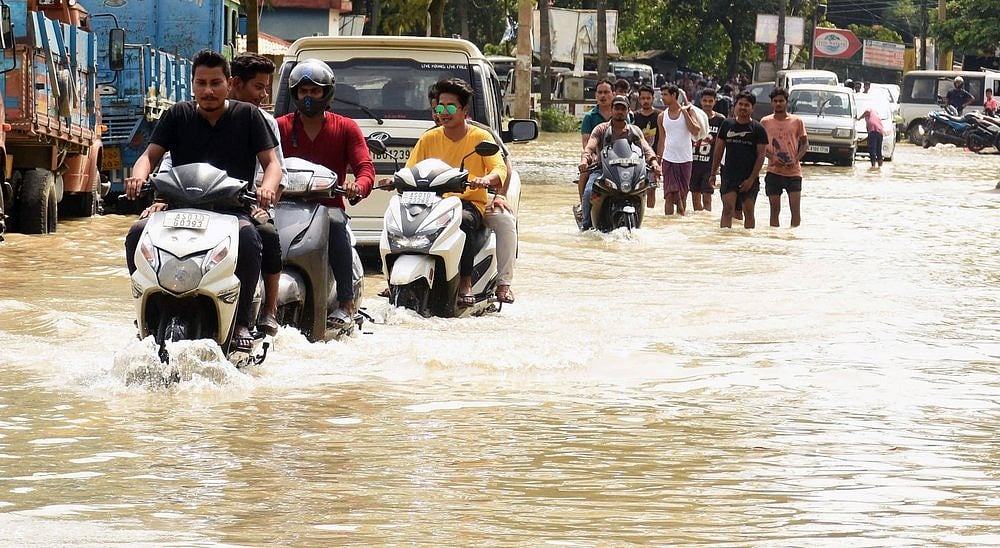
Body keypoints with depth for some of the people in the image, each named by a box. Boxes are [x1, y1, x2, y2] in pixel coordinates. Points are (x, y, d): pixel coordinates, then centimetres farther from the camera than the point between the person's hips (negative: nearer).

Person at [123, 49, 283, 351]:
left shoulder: (248, 116, 9)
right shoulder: (177, 116, 13)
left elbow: (271, 162, 5)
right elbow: (151, 155, 7)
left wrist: (267, 187, -18)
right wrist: (138, 177, -17)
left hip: (233, 208, -2)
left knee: (247, 235, -37)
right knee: (138, 233, -27)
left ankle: (241, 322, -26)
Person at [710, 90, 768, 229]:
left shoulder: (758, 129, 0)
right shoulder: (727, 124, 7)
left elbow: (761, 155, -3)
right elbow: (719, 149, 14)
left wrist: (751, 179, -11)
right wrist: (714, 172, 9)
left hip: (749, 178, -1)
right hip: (729, 175, 1)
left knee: (748, 212, 6)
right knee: (727, 208, -13)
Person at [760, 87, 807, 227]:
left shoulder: (797, 121, 3)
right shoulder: (765, 122, 5)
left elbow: (805, 144, 7)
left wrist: (796, 159, -10)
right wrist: (771, 157, -11)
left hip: (793, 172, -1)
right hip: (773, 172, 1)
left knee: (795, 209, -5)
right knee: (774, 209, 3)